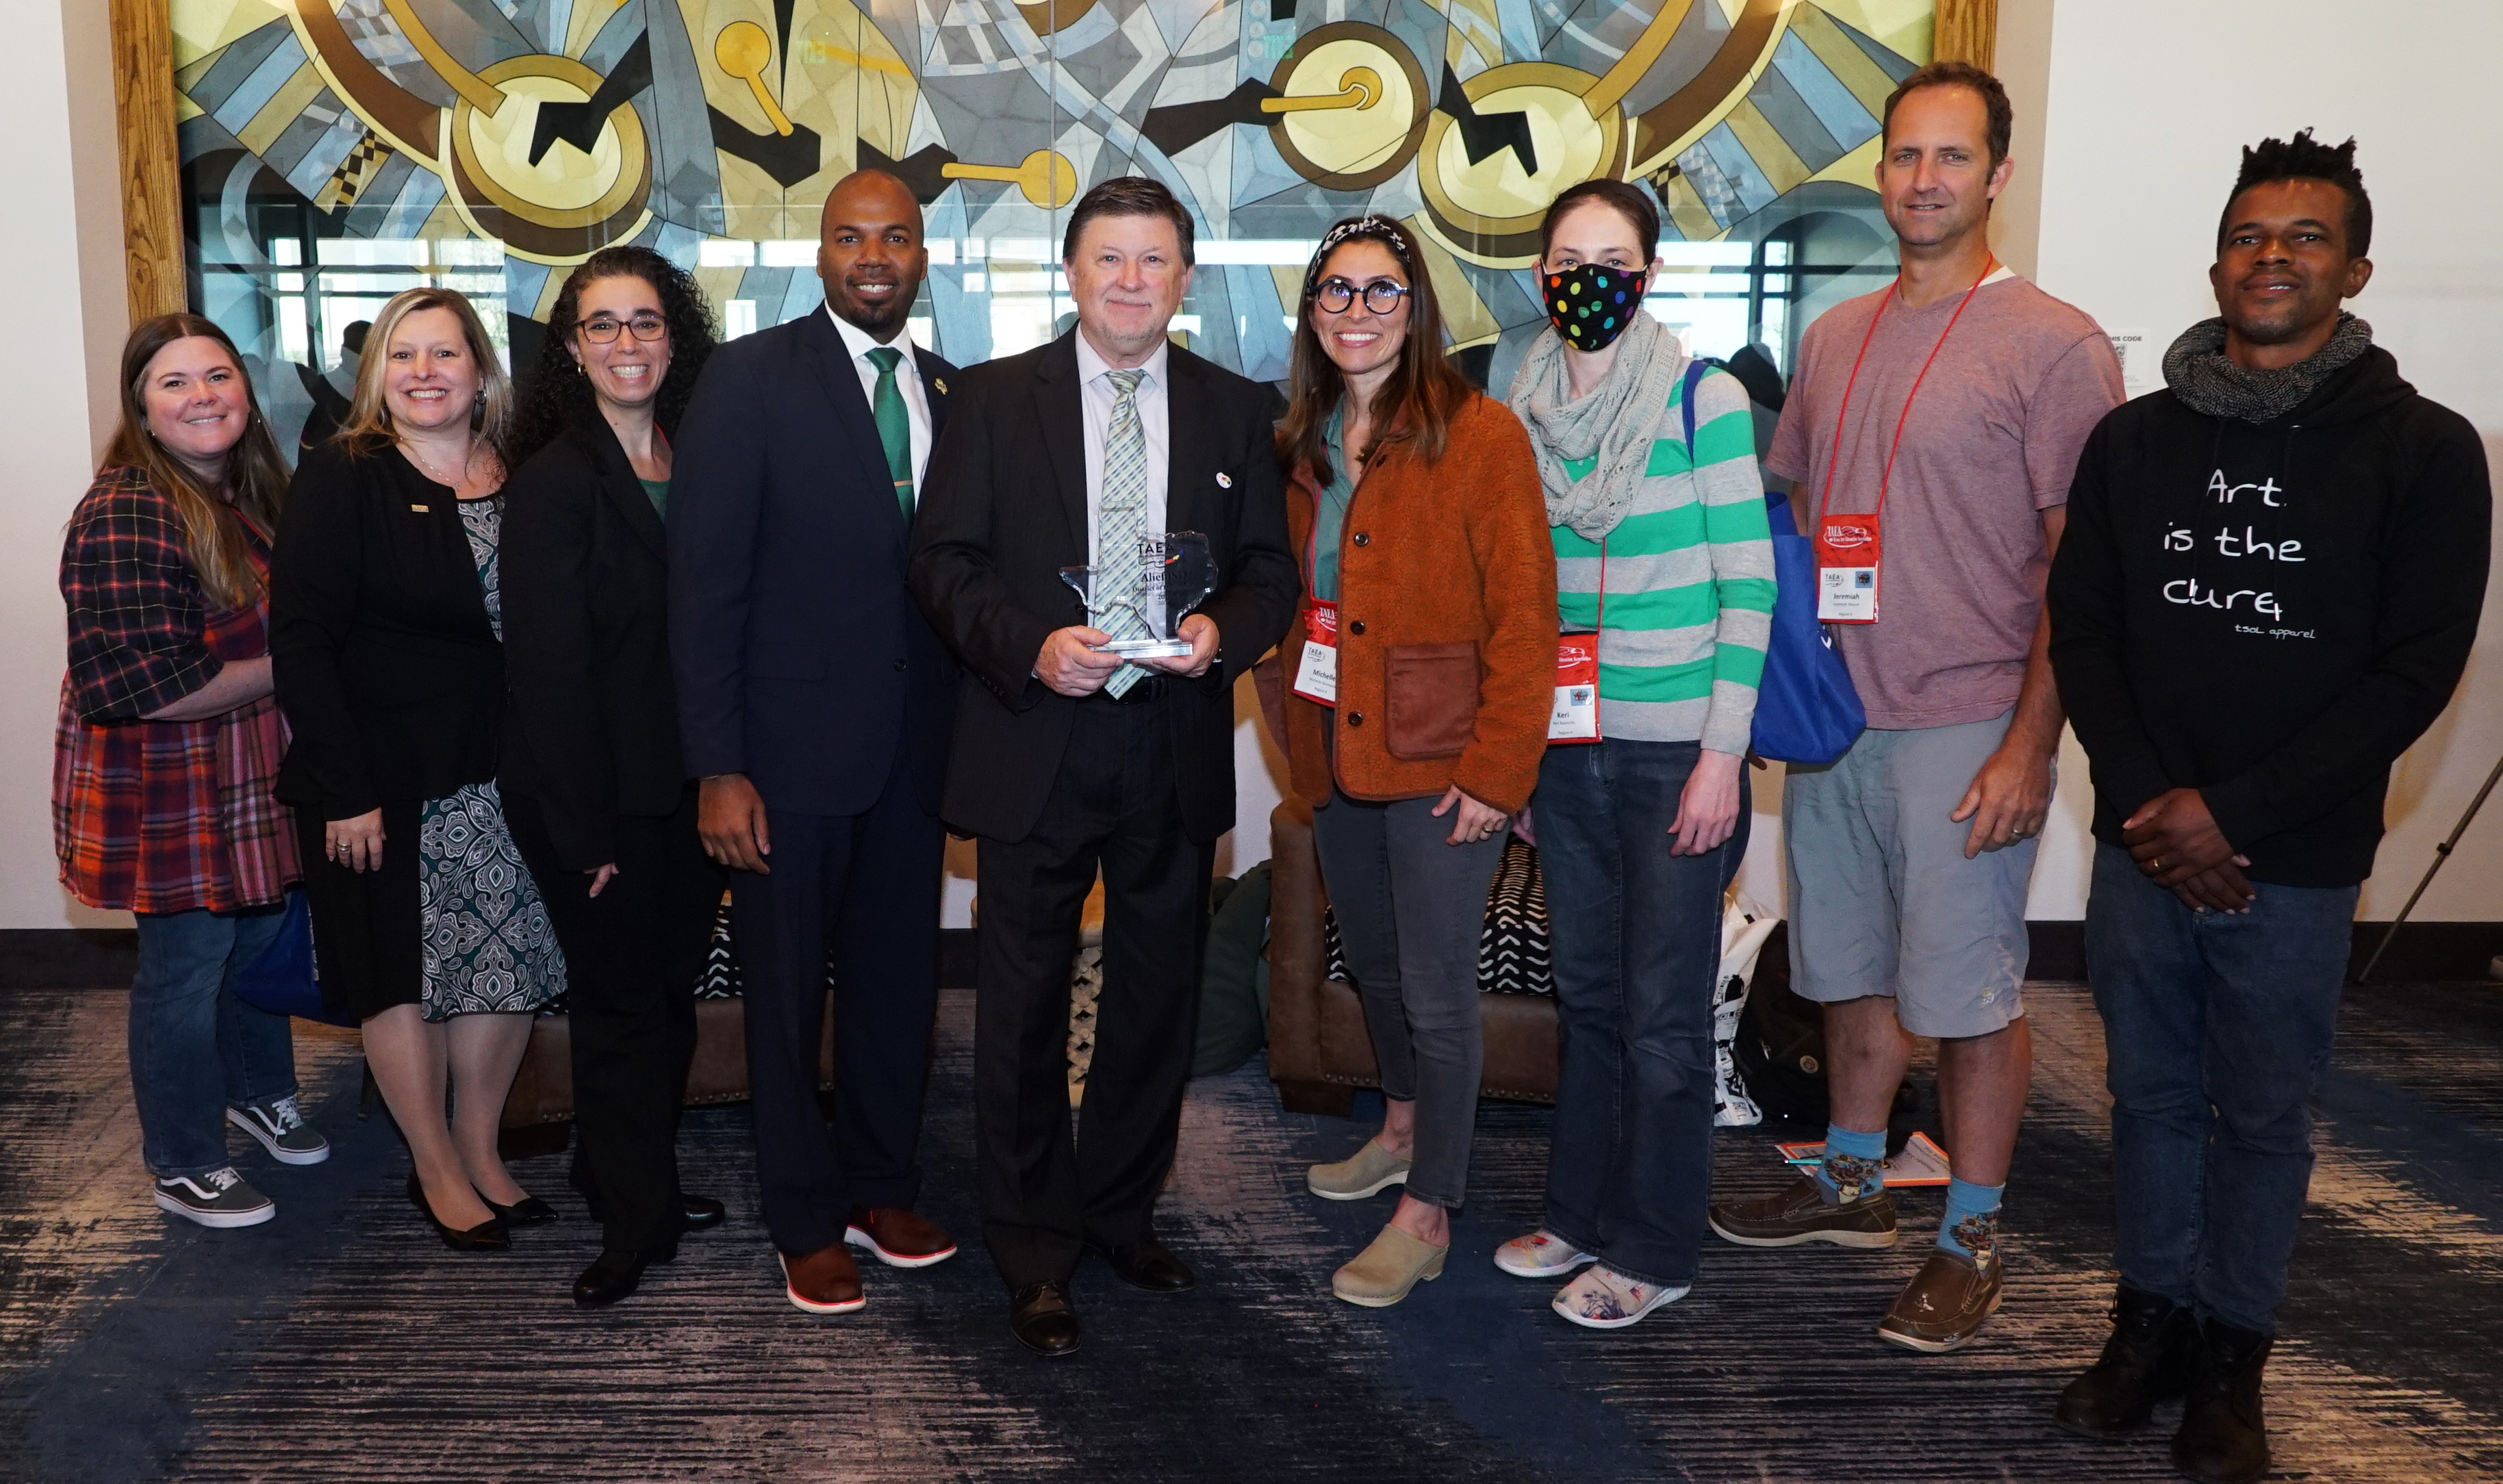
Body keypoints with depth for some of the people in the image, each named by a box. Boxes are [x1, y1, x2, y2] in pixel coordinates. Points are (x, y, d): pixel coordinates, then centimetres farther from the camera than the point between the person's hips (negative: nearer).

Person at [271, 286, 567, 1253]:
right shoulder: (342, 479, -7)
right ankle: (435, 1171, 23)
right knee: (405, 973, 7)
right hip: (385, 783, -4)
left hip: (503, 776, 4)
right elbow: (301, 640, -11)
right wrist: (345, 791, -15)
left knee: (511, 965, 9)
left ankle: (481, 1150, 27)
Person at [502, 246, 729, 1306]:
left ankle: (624, 1181, 33)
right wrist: (585, 831, -16)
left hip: (691, 788, 6)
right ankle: (638, 1219, 22)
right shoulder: (553, 484, -11)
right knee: (621, 1002, 6)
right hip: (602, 799, -6)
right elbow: (549, 670, -14)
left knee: (670, 991, 15)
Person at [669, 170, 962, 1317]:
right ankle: (808, 1223, 24)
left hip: (913, 744, 4)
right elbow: (705, 580, -10)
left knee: (898, 976, 14)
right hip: (791, 747, -4)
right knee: (788, 991, 8)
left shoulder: (949, 392, 8)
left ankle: (881, 1190, 32)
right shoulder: (750, 378, -6)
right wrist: (717, 767, -14)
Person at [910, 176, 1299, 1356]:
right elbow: (943, 560, -2)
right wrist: (1029, 646, -18)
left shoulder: (1236, 411, 8)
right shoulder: (994, 397, 2)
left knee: (1157, 999, 13)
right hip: (1035, 748, -2)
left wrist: (1223, 631, -13)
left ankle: (1121, 1213, 33)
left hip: (1176, 750, 3)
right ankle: (1033, 1257, 18)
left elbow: (1272, 571, 8)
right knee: (1022, 1007, 4)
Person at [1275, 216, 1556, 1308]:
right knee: (1372, 963, 22)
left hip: (1439, 762, -6)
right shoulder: (1303, 446, 8)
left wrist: (1497, 769, -18)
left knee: (1434, 991, 1)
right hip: (1336, 758, 7)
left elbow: (1523, 618, -15)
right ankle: (1403, 1127, 45)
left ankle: (1428, 1213, 17)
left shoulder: (1479, 435, -12)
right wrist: (1304, 742, 9)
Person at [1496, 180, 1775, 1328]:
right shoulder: (1523, 411, 7)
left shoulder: (1705, 398, -8)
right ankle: (1580, 1213, 30)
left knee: (1664, 1008, 3)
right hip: (1564, 747, 5)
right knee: (1585, 990, 15)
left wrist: (1722, 755, -14)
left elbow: (1748, 583, -10)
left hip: (1676, 748, -5)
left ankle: (1652, 1252, 17)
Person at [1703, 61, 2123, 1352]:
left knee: (1968, 993, 2)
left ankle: (1971, 1238, 18)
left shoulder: (2054, 347, -8)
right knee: (1853, 968, 17)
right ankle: (1853, 1183, 34)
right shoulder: (1835, 337, 11)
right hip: (1832, 715, 6)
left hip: (1965, 728, -6)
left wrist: (2030, 744, -16)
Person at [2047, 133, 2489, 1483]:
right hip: (2143, 849, 3)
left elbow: (2415, 672, -9)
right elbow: (2082, 633, 4)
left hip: (2296, 866, -2)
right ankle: (2150, 1321, 29)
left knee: (2263, 1115, 10)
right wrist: (2150, 807, -8)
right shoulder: (2134, 440, 5)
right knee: (2151, 1094, 13)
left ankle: (2232, 1357, 25)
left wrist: (2233, 810, -14)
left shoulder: (2423, 451, -4)